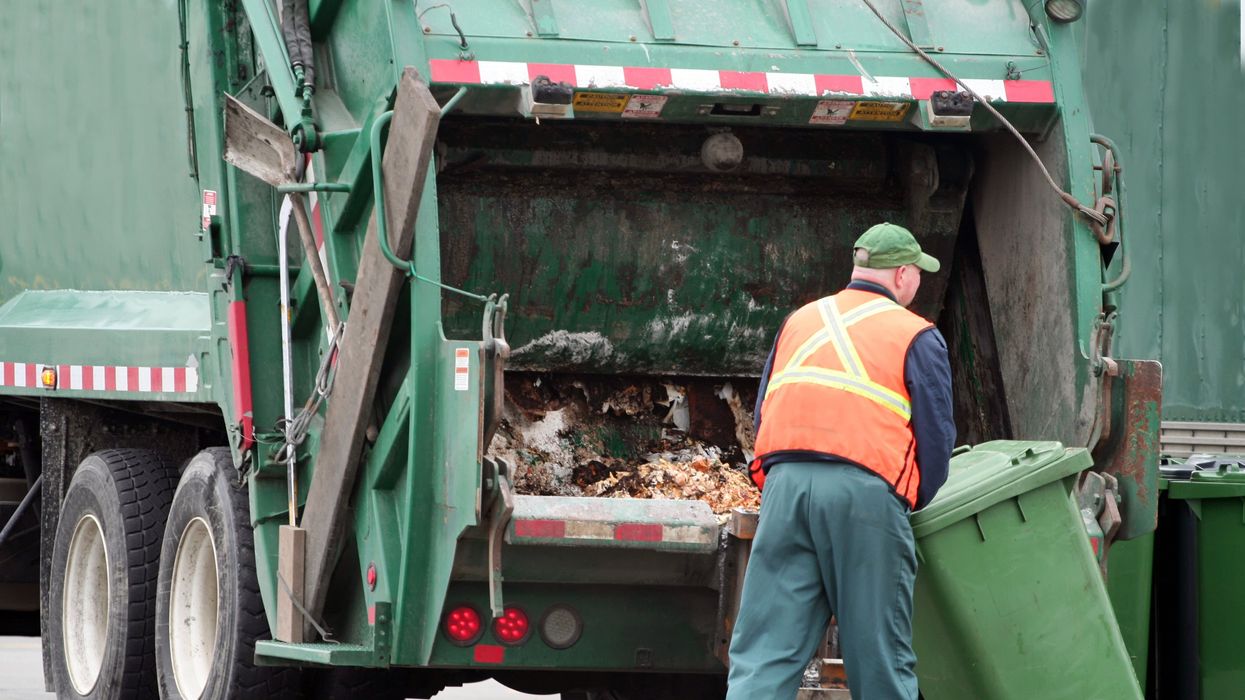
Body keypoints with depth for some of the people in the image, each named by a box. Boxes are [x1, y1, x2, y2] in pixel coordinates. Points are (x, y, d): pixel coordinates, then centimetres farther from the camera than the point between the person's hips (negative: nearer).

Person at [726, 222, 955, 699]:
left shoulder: (799, 322, 23)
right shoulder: (916, 337, 8)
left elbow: (764, 415, 22)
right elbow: (936, 433, 3)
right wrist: (913, 500, 18)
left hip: (785, 483, 3)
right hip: (865, 490, -3)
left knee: (763, 658, -1)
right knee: (880, 661, 4)